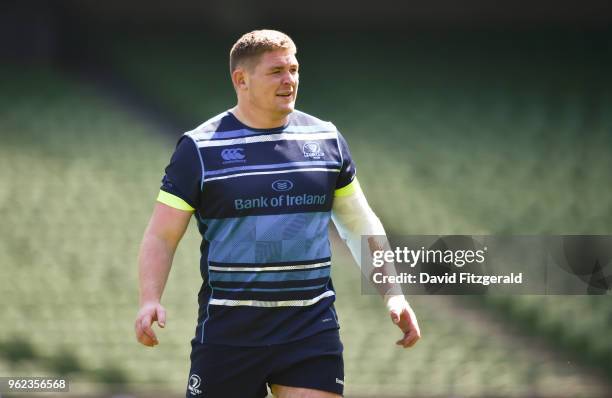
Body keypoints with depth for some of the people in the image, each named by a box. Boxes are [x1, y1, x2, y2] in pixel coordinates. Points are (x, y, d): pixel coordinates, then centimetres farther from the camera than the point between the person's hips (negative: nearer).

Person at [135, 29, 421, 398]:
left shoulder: (327, 139, 9)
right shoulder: (200, 148, -2)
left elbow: (360, 223, 18)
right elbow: (161, 236, -2)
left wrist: (393, 293, 10)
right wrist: (150, 301, -19)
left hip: (312, 330, 2)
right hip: (228, 334, -2)